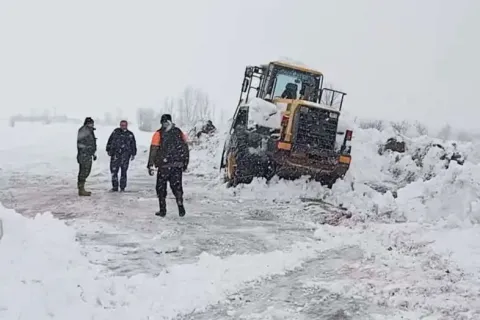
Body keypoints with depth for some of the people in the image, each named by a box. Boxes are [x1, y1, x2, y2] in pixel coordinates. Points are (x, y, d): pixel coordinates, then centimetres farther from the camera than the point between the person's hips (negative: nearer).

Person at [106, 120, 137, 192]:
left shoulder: (130, 134, 10)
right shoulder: (115, 132, 9)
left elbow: (133, 145, 13)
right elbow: (109, 141, 14)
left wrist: (133, 154, 8)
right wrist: (108, 150, 9)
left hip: (125, 155, 0)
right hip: (115, 154, 1)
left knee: (123, 171, -1)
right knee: (114, 170, -3)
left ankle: (122, 187, 6)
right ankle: (115, 186, 5)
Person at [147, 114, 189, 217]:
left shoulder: (158, 134, -4)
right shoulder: (180, 133, 6)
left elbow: (153, 150, -7)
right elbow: (186, 149, 9)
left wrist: (150, 166, -5)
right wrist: (185, 163, 18)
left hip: (164, 166, -3)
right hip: (178, 165, 3)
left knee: (161, 187, 9)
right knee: (177, 186, 11)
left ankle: (163, 210, 8)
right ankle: (181, 207, -4)